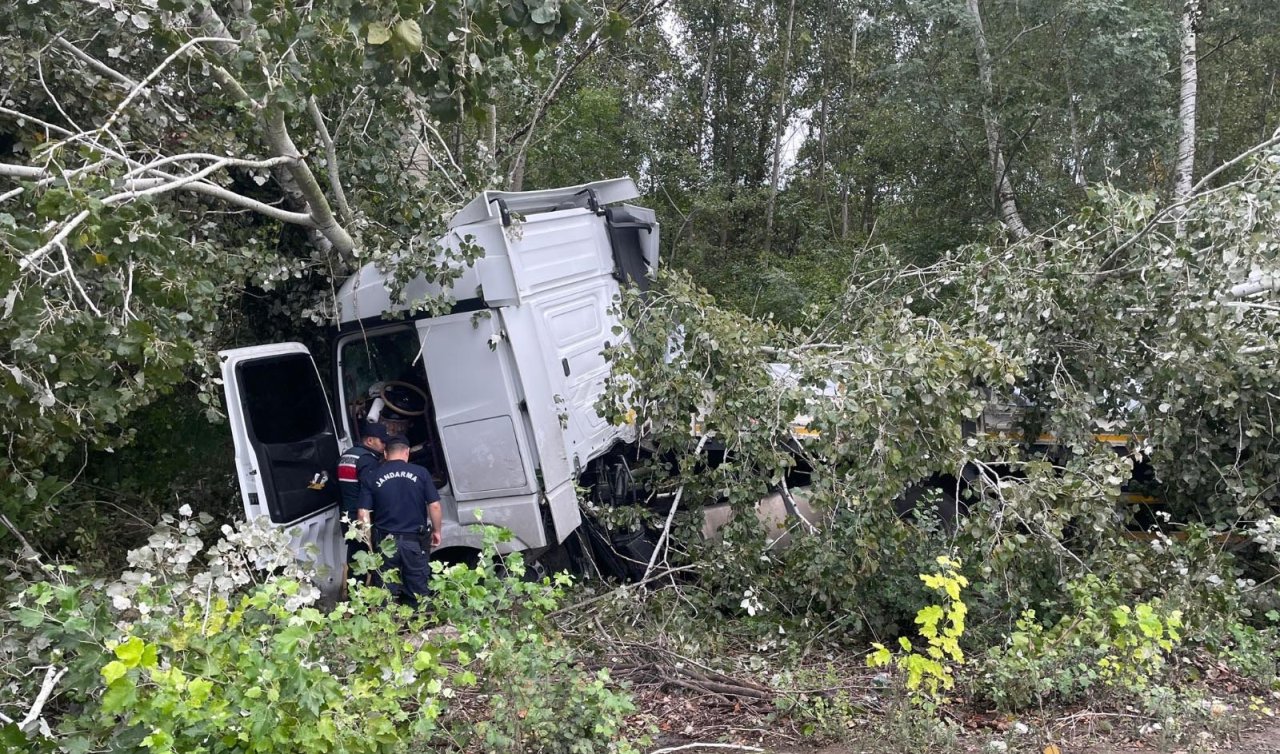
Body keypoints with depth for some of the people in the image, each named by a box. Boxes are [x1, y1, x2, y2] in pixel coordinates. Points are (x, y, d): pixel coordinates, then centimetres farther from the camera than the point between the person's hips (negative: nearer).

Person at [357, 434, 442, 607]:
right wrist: (436, 531, 9)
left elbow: (363, 513, -4)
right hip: (415, 541, 0)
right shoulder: (420, 473, -4)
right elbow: (434, 505, -5)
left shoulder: (372, 478, -2)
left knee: (386, 592, 12)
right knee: (418, 591, 11)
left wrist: (368, 540, 8)